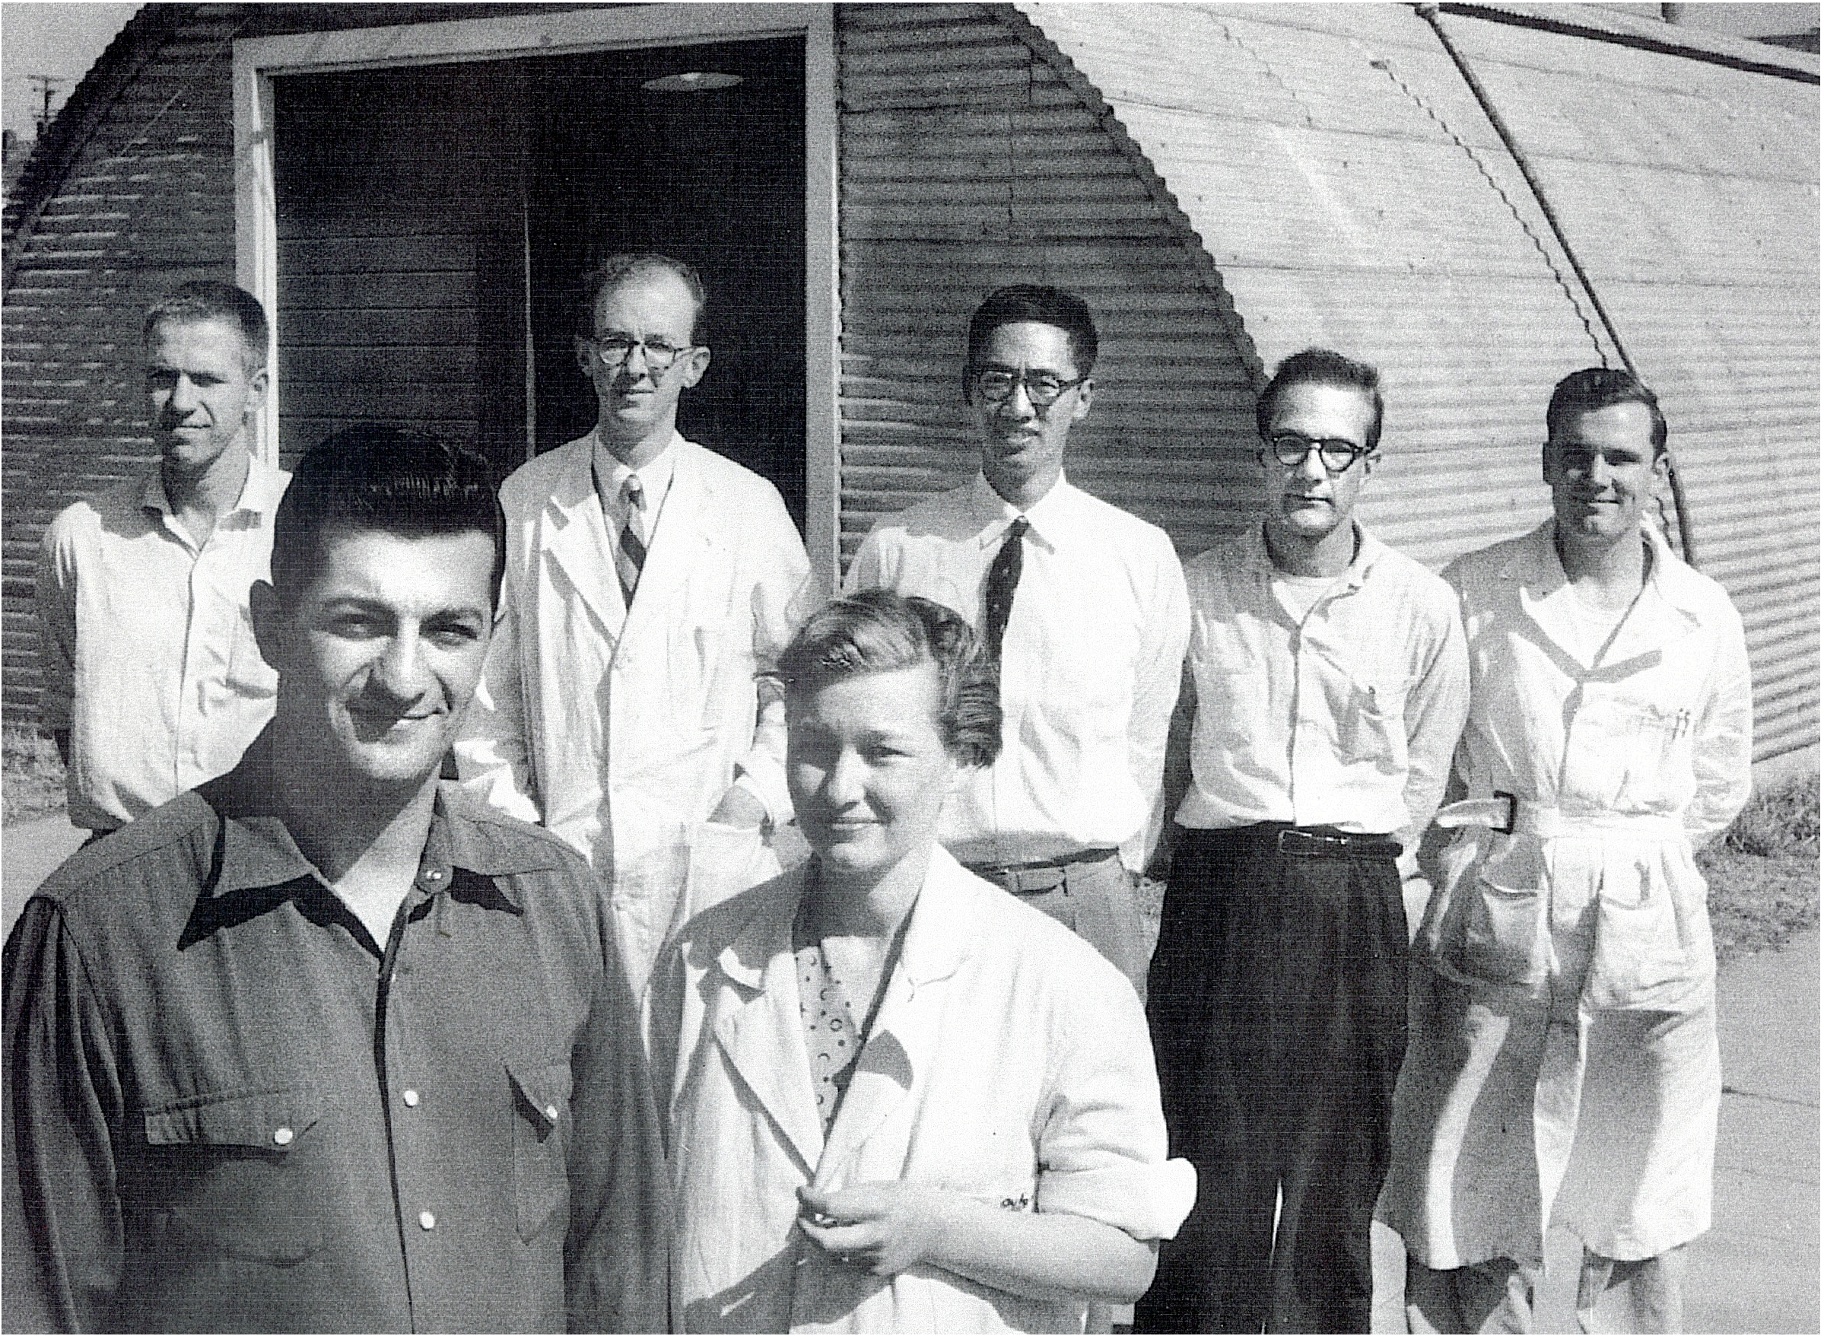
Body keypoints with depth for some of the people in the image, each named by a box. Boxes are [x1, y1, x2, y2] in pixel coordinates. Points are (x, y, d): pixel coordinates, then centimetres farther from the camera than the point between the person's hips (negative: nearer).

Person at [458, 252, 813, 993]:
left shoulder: (752, 508, 4)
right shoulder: (523, 503, 5)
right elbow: (486, 688, 9)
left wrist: (763, 790, 0)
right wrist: (511, 821, 0)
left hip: (710, 866, 0)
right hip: (557, 872, 0)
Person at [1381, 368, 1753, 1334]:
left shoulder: (1705, 618, 5)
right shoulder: (1470, 594, 0)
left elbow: (1717, 792, 14)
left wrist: (1544, 823, 6)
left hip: (1646, 938, 1)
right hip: (1494, 934, -1)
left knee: (1644, 1220, 8)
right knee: (1468, 1222, 1)